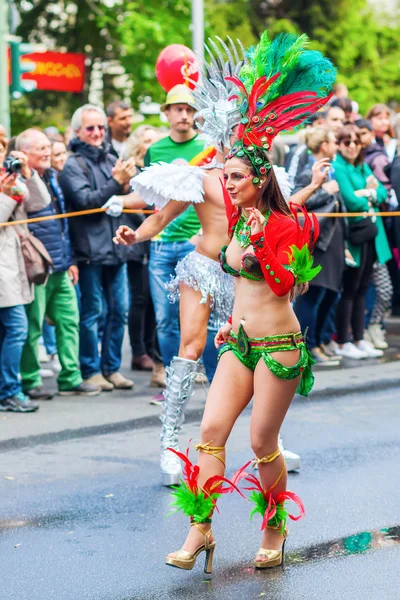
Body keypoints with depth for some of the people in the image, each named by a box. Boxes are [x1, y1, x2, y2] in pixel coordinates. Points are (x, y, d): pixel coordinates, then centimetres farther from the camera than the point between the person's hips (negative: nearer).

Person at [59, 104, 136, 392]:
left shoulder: (112, 160, 13)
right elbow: (86, 200, -15)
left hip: (116, 248, 6)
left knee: (119, 311, 8)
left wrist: (128, 186, -8)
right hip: (90, 249, -6)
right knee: (92, 312, -1)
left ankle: (112, 367, 18)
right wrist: (116, 183, -19)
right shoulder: (72, 166, -3)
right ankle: (91, 370, 9)